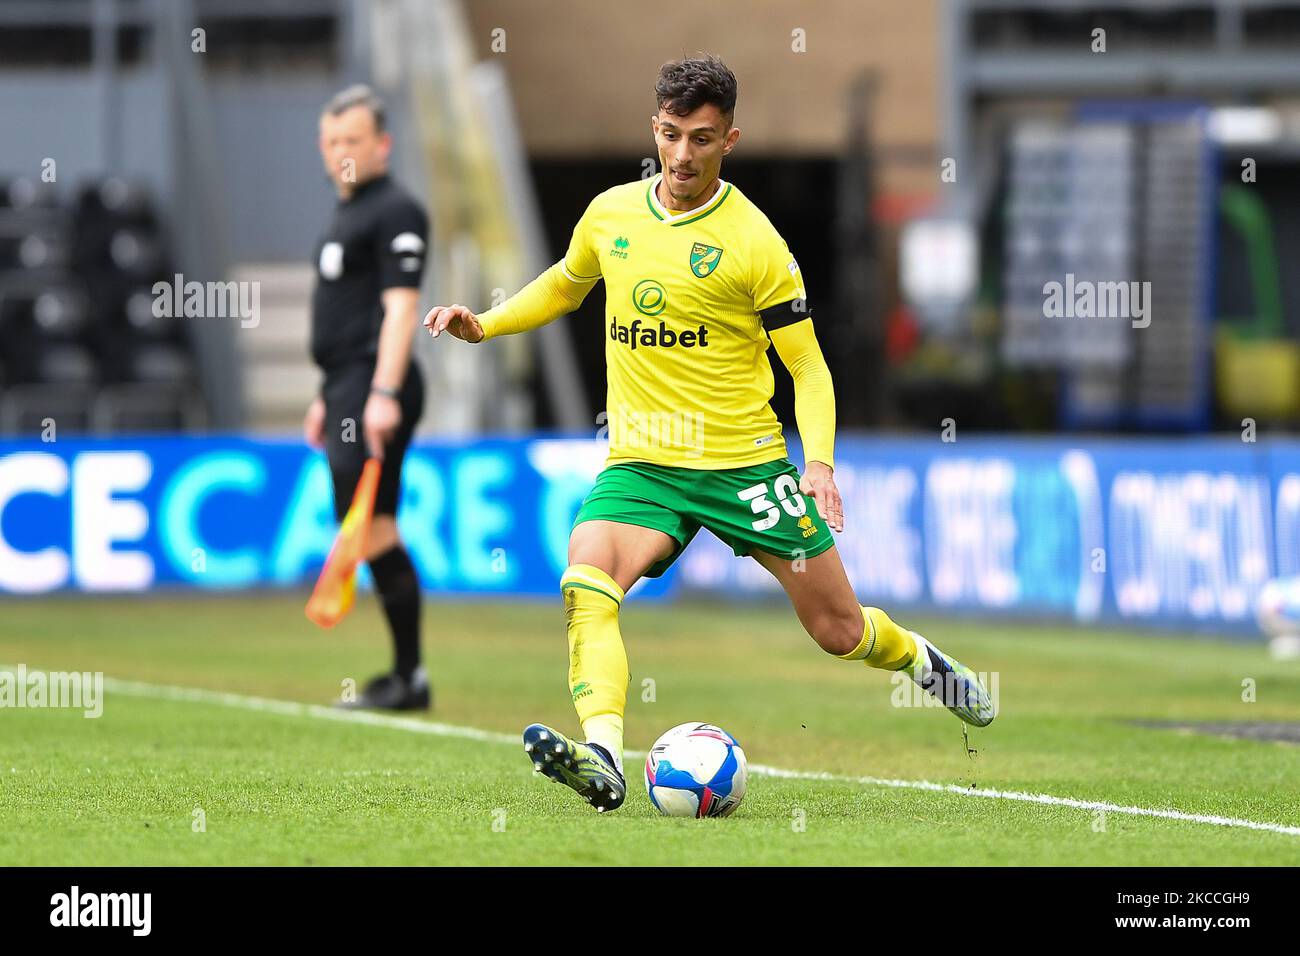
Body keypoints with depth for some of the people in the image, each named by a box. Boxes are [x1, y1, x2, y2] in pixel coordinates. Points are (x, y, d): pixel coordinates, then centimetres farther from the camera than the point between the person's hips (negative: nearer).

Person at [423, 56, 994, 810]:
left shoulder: (753, 240, -9)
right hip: (640, 465, 3)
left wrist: (820, 461, -19)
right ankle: (603, 759, -40)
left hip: (744, 463, -3)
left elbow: (807, 365, -5)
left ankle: (921, 661, 41)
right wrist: (484, 325, 11)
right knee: (586, 585, -28)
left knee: (839, 629, 7)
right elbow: (565, 286, 26)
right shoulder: (610, 213, 4)